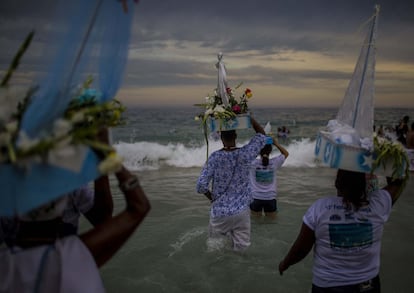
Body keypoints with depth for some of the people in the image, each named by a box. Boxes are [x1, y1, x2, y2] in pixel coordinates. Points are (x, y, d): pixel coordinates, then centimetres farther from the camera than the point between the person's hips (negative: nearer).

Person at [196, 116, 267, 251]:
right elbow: (261, 135, 6)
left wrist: (212, 197, 5)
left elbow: (201, 185, -14)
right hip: (241, 211, 0)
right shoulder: (245, 154, -10)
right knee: (241, 248, 7)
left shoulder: (215, 157, -13)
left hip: (220, 211, 0)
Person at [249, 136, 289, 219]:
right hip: (270, 198, 1)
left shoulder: (253, 163, -16)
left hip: (256, 197, -1)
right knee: (271, 220, 17)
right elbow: (286, 153, 6)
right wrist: (276, 143, -3)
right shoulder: (274, 162, -11)